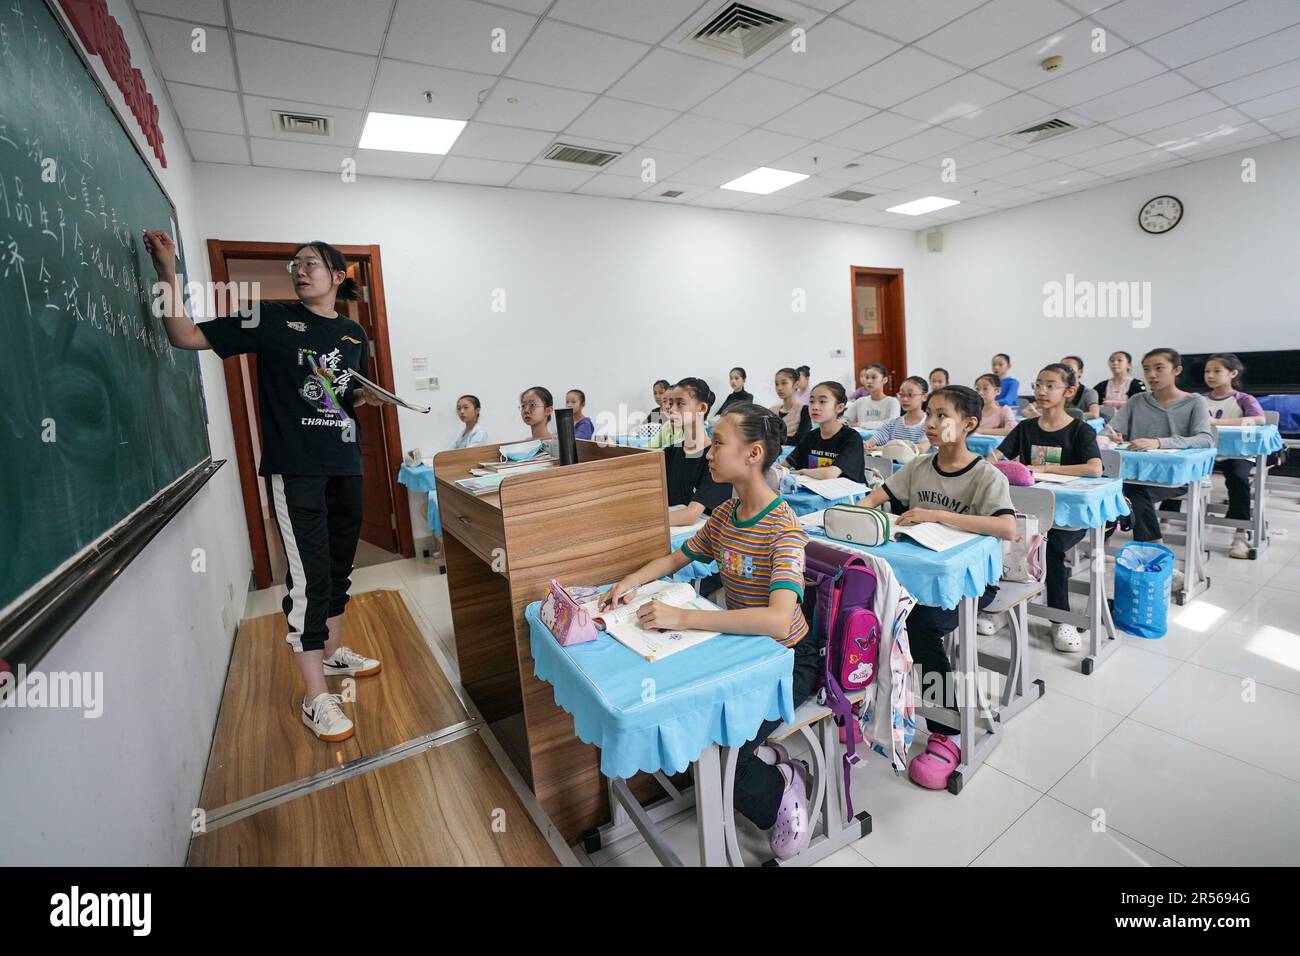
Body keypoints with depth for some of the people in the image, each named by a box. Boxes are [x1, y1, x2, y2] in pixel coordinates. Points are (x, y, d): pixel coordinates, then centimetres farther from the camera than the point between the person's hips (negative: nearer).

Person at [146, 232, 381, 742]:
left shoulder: (353, 332, 12)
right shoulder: (272, 319, 0)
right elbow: (189, 337, -5)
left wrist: (366, 398, 1)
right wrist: (168, 275, -15)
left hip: (344, 464, 6)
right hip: (295, 468, -5)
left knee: (338, 565, 16)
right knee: (308, 576, -8)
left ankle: (333, 651, 36)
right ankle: (315, 697, 1)